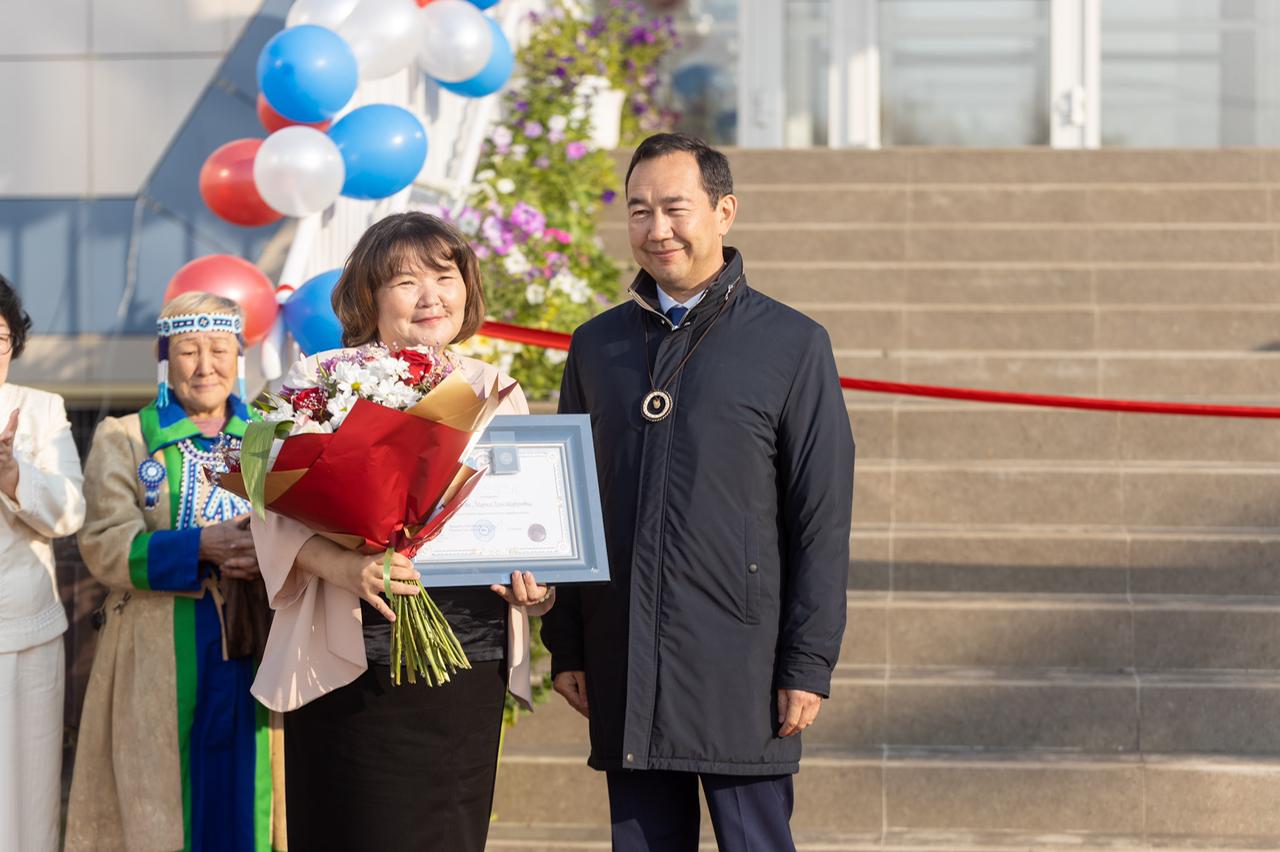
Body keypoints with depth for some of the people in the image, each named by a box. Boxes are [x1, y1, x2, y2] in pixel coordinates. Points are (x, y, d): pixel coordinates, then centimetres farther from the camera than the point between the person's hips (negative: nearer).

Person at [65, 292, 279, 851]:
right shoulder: (123, 439, 5)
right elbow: (105, 547, -8)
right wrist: (203, 546, -21)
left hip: (253, 654, 2)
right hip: (157, 663, -2)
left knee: (242, 796, 2)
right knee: (156, 805, -3)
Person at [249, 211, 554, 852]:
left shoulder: (495, 393, 14)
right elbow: (279, 512, -5)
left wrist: (536, 585, -3)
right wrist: (343, 567, -23)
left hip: (472, 668, 4)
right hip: (357, 666, -4)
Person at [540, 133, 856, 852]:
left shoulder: (793, 345, -1)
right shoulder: (596, 347, 11)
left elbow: (823, 521, -3)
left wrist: (810, 665, -8)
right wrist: (567, 649, 9)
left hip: (741, 668, -4)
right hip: (624, 672, 4)